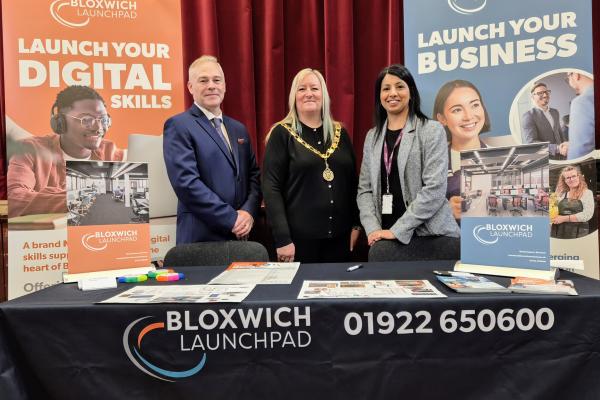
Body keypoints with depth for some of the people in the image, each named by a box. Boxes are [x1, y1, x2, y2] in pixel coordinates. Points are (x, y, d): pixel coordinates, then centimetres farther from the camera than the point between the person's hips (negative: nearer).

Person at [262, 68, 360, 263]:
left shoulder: (340, 133, 8)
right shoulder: (282, 133, -5)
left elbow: (352, 181, 11)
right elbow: (271, 187, -10)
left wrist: (356, 225, 6)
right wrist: (283, 239, -14)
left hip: (339, 235, 4)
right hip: (299, 237, -4)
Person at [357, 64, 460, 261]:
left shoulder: (432, 130, -2)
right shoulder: (372, 136, 12)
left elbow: (435, 188, -11)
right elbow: (365, 189, 9)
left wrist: (397, 230, -15)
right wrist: (373, 229, -6)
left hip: (430, 236, -4)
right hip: (386, 236, 4)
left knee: (382, 254, -23)